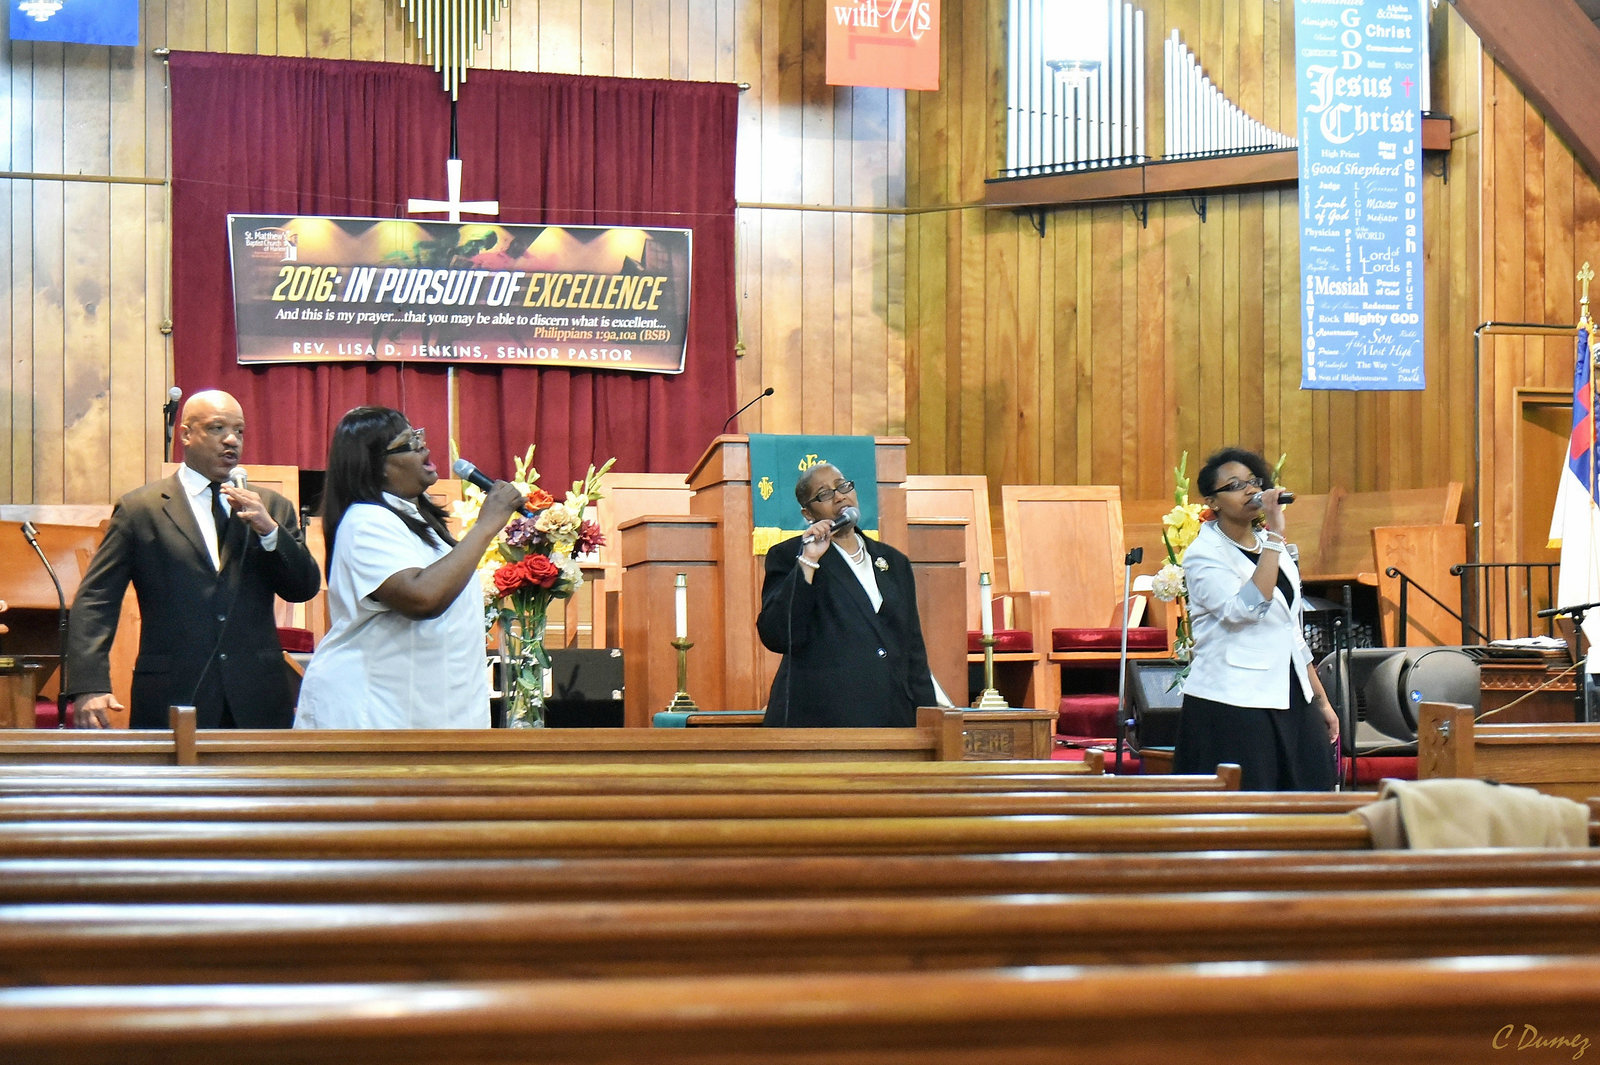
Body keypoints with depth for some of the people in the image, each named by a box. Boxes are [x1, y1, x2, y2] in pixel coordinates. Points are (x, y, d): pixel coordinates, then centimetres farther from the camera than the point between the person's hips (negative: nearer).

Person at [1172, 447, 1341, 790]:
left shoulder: (1270, 545, 15)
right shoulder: (1204, 554, -7)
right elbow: (1246, 608, -25)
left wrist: (1321, 701, 19)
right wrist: (1275, 534, -23)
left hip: (1289, 701, 7)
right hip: (1231, 706, -7)